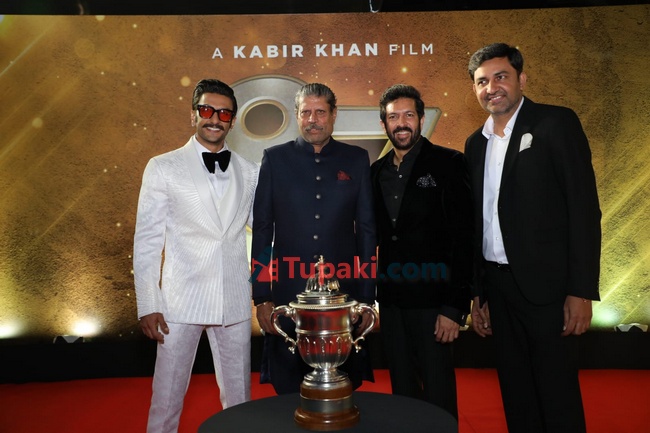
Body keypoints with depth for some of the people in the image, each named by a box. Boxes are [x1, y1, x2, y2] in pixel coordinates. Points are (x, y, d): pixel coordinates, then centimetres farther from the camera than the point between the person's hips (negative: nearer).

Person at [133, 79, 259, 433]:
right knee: (167, 398, 8)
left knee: (238, 397, 13)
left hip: (234, 301, 3)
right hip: (181, 300, -2)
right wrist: (147, 305, -5)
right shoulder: (163, 167, 0)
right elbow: (147, 240, -1)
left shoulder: (248, 172, 7)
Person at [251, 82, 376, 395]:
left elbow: (366, 228, 4)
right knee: (289, 394, 13)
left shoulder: (356, 159, 4)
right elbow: (262, 229, 2)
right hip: (288, 295, 0)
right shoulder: (275, 158, 3)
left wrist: (367, 297, 1)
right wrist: (261, 297, -1)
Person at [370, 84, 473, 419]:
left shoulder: (448, 163, -6)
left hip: (431, 299, -4)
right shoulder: (377, 171, 8)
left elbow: (464, 237, -11)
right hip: (390, 300, 5)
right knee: (402, 389, 17)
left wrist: (456, 306, -15)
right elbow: (373, 234, 11)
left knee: (438, 394, 6)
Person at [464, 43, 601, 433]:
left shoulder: (557, 123, -5)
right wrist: (478, 294, 12)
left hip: (545, 283, -5)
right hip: (498, 285, 5)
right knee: (515, 393, 16)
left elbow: (584, 208, -10)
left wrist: (581, 290, -15)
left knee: (557, 394, 5)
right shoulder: (476, 143, 11)